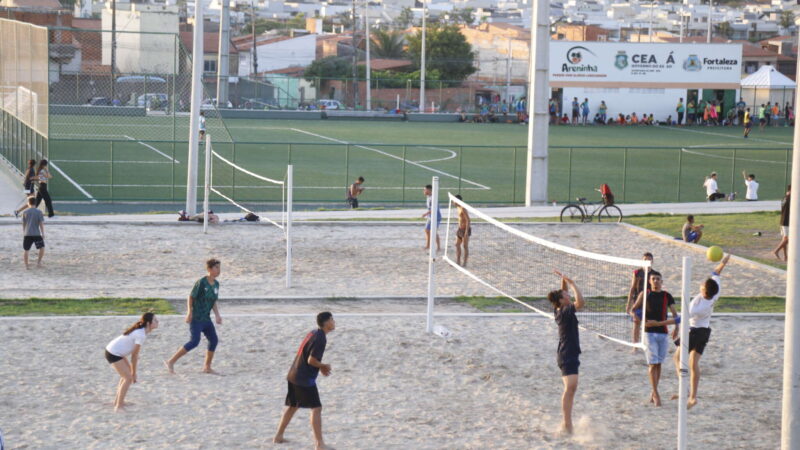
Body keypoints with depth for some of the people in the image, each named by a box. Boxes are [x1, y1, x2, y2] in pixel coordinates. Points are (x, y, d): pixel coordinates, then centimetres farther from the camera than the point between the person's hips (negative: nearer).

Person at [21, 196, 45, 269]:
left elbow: (23, 224, 11)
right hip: (37, 234, -2)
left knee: (26, 250, 8)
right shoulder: (39, 212, 0)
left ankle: (26, 265, 7)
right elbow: (41, 223, -5)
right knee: (42, 248, 12)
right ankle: (39, 262, 4)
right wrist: (43, 233, -1)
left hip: (27, 234, 2)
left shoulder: (25, 212, 5)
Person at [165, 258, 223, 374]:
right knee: (194, 341, -16)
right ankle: (171, 362, -9)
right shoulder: (201, 283, -15)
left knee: (214, 340, 2)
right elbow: (190, 297, -12)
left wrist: (217, 315, 9)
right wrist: (189, 312, -20)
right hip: (196, 317, -8)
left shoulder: (216, 284, 8)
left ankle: (207, 367, 14)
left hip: (206, 318, 8)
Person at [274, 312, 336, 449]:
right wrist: (324, 366, -3)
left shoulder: (313, 334, 13)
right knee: (316, 408, -8)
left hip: (293, 375, 9)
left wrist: (321, 367, 14)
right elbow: (311, 360, -20)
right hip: (305, 379, -9)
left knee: (292, 406, 20)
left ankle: (278, 436, 27)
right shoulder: (320, 339, -16)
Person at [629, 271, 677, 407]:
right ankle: (656, 394, -8)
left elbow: (674, 313, 1)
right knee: (652, 363, -9)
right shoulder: (645, 294, 2)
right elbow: (633, 310, 3)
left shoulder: (667, 296, 7)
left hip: (663, 332, 3)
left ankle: (653, 394, 17)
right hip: (649, 332, -3)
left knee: (658, 364, 8)